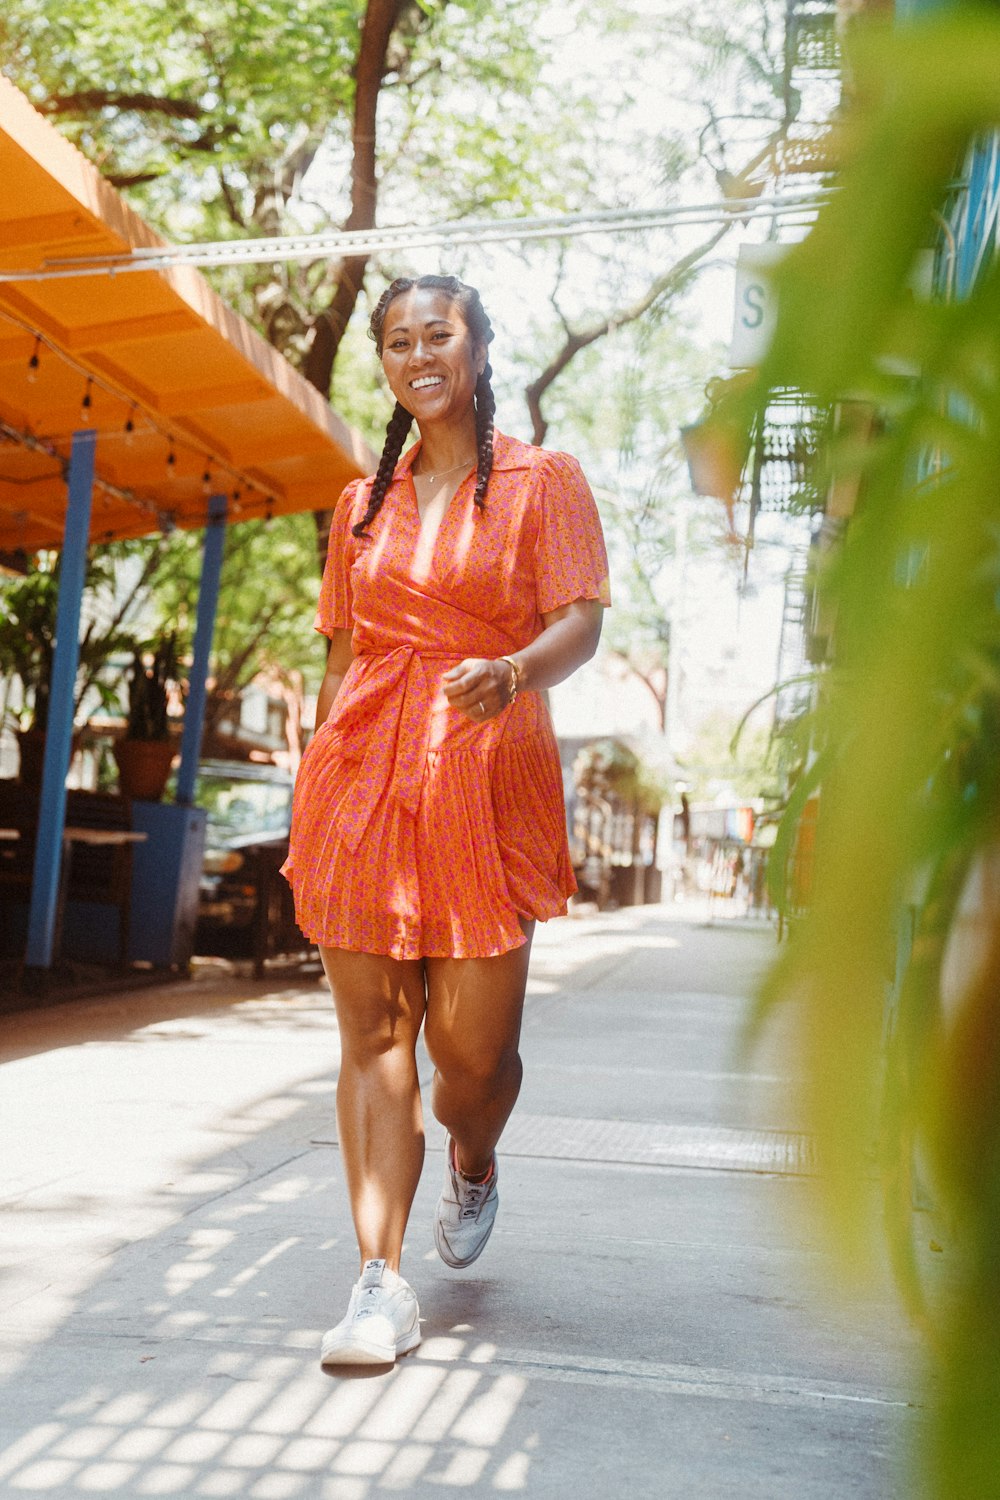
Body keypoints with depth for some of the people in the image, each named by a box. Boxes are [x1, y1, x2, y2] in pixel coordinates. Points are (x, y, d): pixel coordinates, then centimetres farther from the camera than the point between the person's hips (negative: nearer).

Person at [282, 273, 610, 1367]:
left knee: (472, 1040, -4)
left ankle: (473, 1165, 31)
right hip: (364, 775, 3)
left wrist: (511, 671, -27)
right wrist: (317, 789, 12)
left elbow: (582, 622, -6)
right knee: (372, 1029, -2)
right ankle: (381, 1285, 1)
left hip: (486, 778, -3)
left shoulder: (541, 481, 6)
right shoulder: (362, 503, 18)